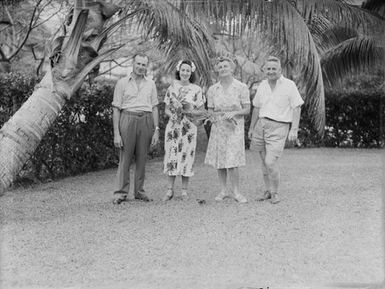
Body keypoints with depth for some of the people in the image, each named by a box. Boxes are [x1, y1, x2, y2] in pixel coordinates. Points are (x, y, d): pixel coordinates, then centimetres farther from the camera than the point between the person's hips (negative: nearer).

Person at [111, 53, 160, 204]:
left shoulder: (150, 84, 13)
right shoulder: (122, 83, 4)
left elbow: (154, 107, 12)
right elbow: (116, 109, 2)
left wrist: (156, 129, 3)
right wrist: (116, 133, -5)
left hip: (146, 120, 3)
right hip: (127, 119, -2)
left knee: (142, 158, 5)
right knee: (125, 157, -4)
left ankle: (139, 191, 13)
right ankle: (121, 192, 1)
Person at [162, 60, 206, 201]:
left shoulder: (196, 89, 3)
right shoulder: (172, 87, 8)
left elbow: (201, 111, 3)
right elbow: (166, 109, 10)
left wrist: (190, 111, -16)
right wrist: (173, 114, -11)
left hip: (188, 127, -1)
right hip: (172, 126, 1)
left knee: (186, 156, -1)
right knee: (171, 156, -2)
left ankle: (184, 190, 8)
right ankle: (170, 190, 5)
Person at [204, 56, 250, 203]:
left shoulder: (241, 87, -2)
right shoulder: (212, 89, 6)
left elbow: (247, 109, -1)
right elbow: (210, 110, 11)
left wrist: (234, 113, -18)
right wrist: (214, 117, -11)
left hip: (235, 128, -3)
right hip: (218, 127, 3)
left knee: (232, 162, -10)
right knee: (219, 161, 5)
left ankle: (236, 192, 3)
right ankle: (223, 191, 17)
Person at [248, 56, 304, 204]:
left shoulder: (289, 85, -5)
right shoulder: (262, 85, 11)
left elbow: (296, 108, -5)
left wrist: (294, 130, -11)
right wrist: (251, 127, 20)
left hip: (278, 127, -5)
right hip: (261, 124, 5)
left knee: (270, 162, -12)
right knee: (264, 161, 8)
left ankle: (275, 192, 6)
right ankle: (268, 191, 22)